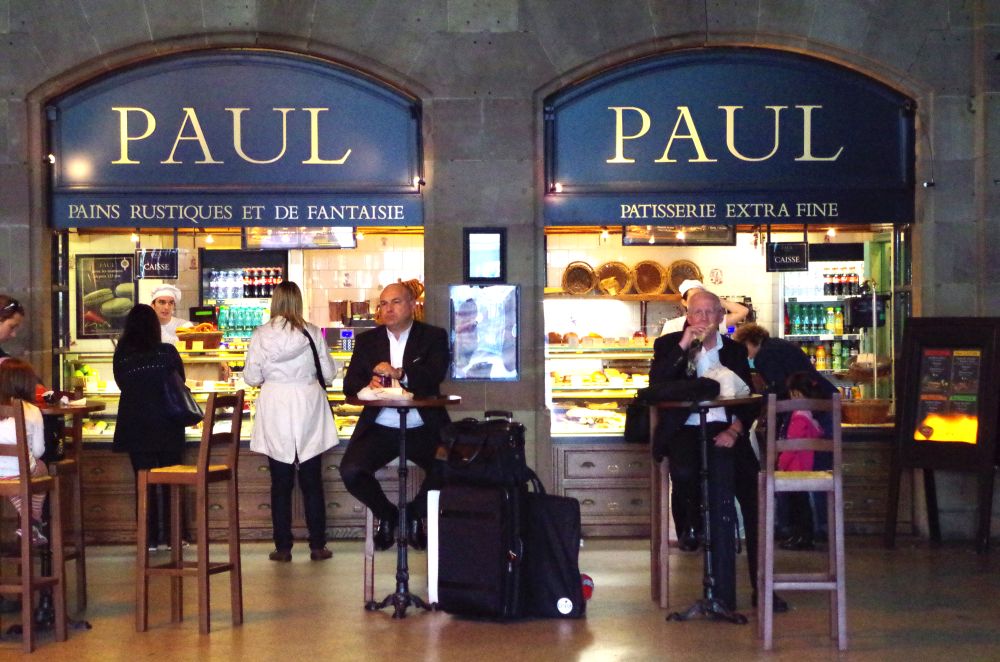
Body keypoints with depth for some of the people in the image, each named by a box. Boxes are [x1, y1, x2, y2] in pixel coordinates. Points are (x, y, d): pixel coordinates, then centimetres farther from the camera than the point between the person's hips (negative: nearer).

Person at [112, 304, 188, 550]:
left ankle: (149, 538, 7)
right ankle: (172, 536, 11)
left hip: (135, 427, 0)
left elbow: (122, 384, 8)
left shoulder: (121, 356, -6)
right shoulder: (167, 352, -8)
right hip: (168, 428, 0)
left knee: (144, 483, 7)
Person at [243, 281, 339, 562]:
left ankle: (283, 547, 8)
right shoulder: (312, 333, -5)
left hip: (275, 410, 0)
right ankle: (317, 546, 9)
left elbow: (252, 377, -4)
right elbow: (328, 373, -1)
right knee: (312, 481, 7)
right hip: (308, 406, 0)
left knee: (281, 482, 7)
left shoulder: (261, 335, -6)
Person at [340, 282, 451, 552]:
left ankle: (416, 514, 7)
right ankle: (386, 514, 9)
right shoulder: (367, 340, 13)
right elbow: (350, 384, 5)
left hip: (423, 428, -2)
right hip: (379, 428, 2)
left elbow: (435, 375, -12)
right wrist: (368, 384, -18)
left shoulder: (434, 336, 5)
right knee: (350, 471, -22)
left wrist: (399, 373, -27)